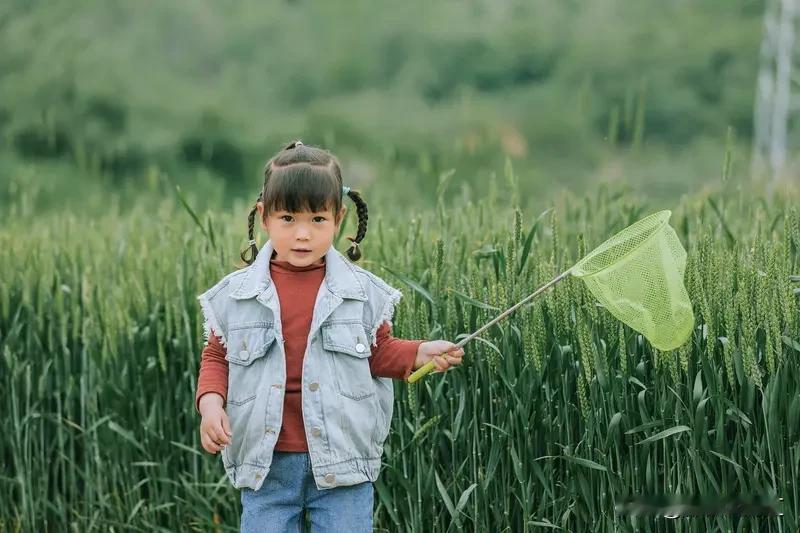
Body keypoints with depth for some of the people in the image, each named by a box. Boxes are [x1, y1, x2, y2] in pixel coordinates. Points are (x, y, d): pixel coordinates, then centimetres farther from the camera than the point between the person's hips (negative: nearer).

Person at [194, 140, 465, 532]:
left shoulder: (363, 292, 1)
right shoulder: (234, 295, 1)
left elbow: (379, 353, 10)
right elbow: (217, 357, 9)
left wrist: (419, 354, -8)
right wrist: (210, 400, -9)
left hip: (342, 463, -1)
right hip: (266, 463, 1)